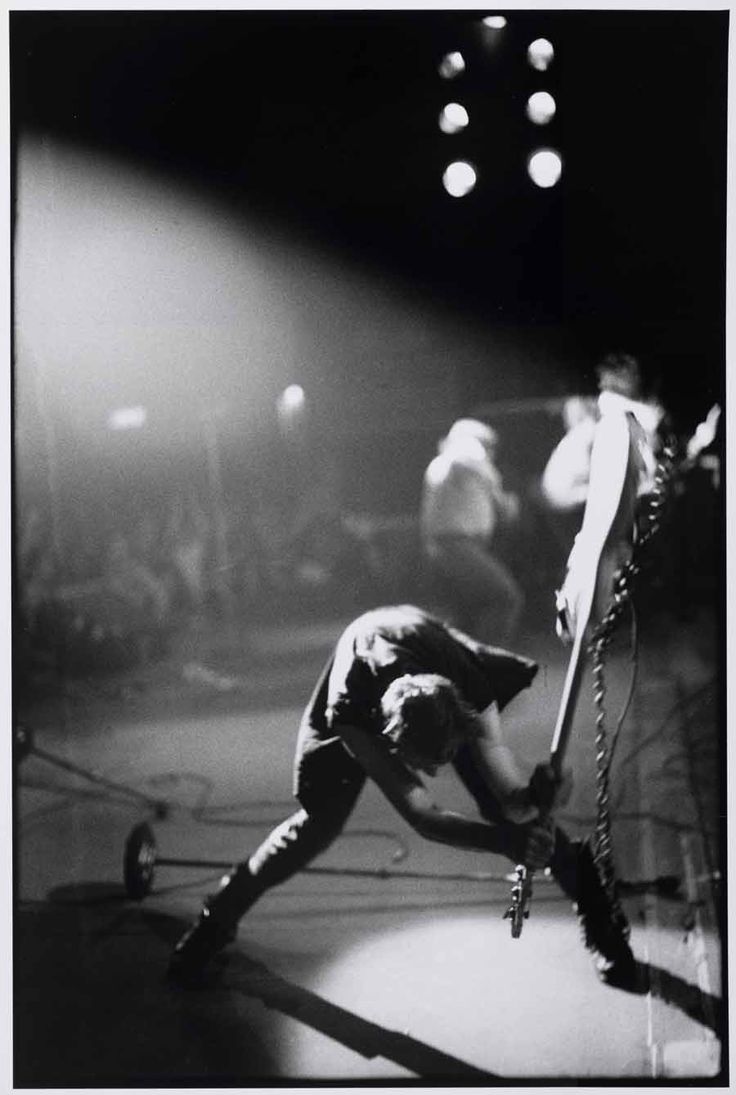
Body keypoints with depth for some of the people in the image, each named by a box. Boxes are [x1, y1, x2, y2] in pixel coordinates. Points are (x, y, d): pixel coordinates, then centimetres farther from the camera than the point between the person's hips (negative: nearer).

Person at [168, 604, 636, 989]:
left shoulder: (473, 695, -42)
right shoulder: (348, 713, -45)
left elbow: (512, 799, -36)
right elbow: (423, 817, -42)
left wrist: (535, 798, -60)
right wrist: (507, 840, -55)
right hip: (359, 697, -1)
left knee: (499, 804, -9)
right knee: (319, 823, -4)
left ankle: (600, 918, 10)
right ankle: (215, 922, 16)